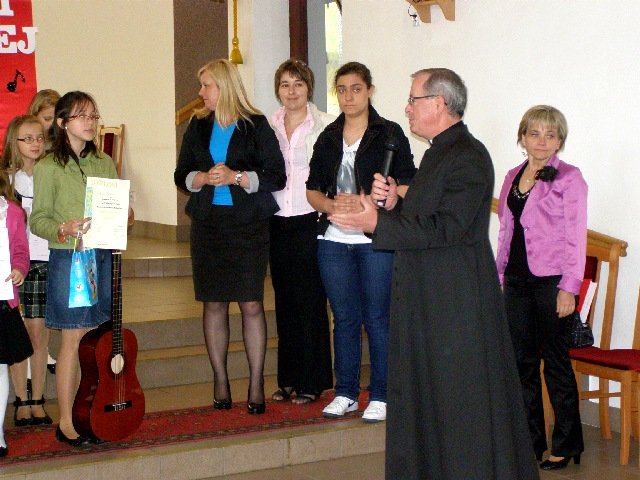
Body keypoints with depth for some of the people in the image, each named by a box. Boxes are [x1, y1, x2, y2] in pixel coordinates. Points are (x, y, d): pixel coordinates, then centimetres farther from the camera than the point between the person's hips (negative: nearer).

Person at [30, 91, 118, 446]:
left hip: (103, 256, 5)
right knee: (74, 340, -3)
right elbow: (37, 219, -6)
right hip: (68, 258, -5)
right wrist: (64, 229, -23)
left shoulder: (104, 163, 12)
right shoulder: (48, 168, -5)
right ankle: (66, 422, 6)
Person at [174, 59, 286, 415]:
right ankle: (221, 382, 14)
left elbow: (277, 175, -4)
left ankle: (256, 385, 3)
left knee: (252, 304, -4)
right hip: (208, 223, 4)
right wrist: (203, 178, -8)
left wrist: (236, 177, -14)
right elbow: (181, 175, 12)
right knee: (214, 304, 5)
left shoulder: (256, 126, -1)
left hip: (249, 224, -4)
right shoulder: (199, 126, 11)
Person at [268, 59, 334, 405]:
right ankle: (288, 379, 19)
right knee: (285, 302, 10)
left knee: (310, 302, -1)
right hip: (277, 224, 5)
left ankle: (312, 382, 8)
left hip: (310, 223, -4)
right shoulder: (268, 127, 9)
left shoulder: (325, 125, -4)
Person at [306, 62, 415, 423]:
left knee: (377, 318, 0)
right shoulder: (329, 138, 13)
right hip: (335, 241, 4)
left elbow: (407, 189, -7)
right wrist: (331, 205, -9)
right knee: (345, 318, 10)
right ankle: (346, 393, 19)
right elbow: (313, 190, 13)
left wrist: (366, 203, -20)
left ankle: (380, 396, 9)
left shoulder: (390, 134, -1)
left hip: (377, 240, -4)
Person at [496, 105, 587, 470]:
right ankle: (530, 439, 20)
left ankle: (567, 445, 11)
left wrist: (569, 287, -13)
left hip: (551, 280, -6)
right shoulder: (513, 178, 12)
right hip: (518, 279, 6)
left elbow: (576, 237, -8)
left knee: (555, 361, 1)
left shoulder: (568, 178, -5)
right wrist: (499, 276, 13)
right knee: (523, 360, 10)